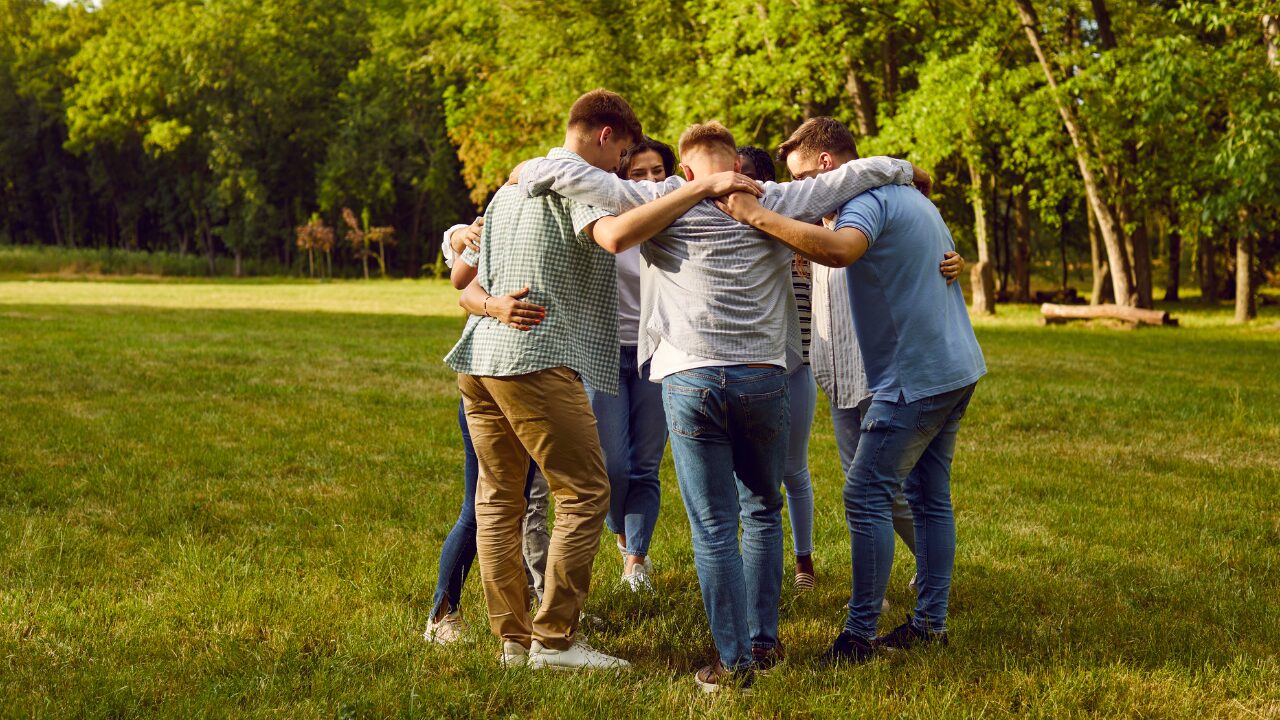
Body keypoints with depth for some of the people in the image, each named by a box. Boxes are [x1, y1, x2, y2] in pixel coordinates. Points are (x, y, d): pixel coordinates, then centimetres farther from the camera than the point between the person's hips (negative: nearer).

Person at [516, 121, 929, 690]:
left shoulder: (662, 202, 4)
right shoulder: (774, 201, 8)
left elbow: (574, 176, -3)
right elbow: (864, 171, 11)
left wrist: (530, 174, 16)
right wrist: (907, 171, 30)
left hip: (689, 381, -2)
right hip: (764, 381, 2)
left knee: (714, 529, 3)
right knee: (762, 514, 20)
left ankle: (734, 660, 4)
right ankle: (764, 641, 24)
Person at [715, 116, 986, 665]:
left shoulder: (868, 198, -15)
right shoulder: (911, 198, 18)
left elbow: (841, 249, -36)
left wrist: (757, 216, -34)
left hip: (916, 375, -10)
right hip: (956, 370, 10)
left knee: (867, 496, -8)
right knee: (929, 496, 13)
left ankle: (860, 634, -6)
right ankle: (931, 621, 18)